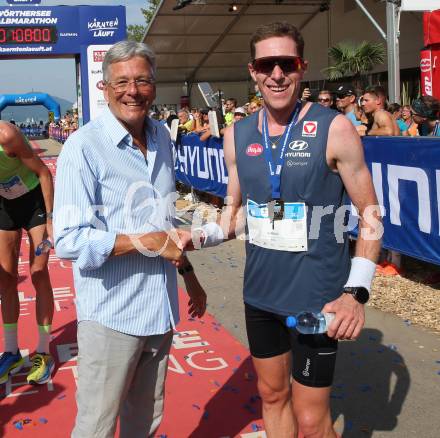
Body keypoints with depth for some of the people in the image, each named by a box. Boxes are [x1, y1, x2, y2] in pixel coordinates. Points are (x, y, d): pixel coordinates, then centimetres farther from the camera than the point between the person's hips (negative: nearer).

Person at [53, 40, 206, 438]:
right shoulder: (84, 146, -14)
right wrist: (150, 242, -19)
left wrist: (189, 274, 19)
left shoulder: (162, 137, 7)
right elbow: (69, 240, -20)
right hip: (110, 316, -6)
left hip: (161, 311, 6)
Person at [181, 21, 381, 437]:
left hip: (318, 296, -4)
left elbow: (371, 215, -7)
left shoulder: (333, 129, -12)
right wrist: (197, 236, -6)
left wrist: (356, 291, -17)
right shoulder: (237, 135, 1)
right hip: (260, 291, 5)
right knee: (272, 395, 20)